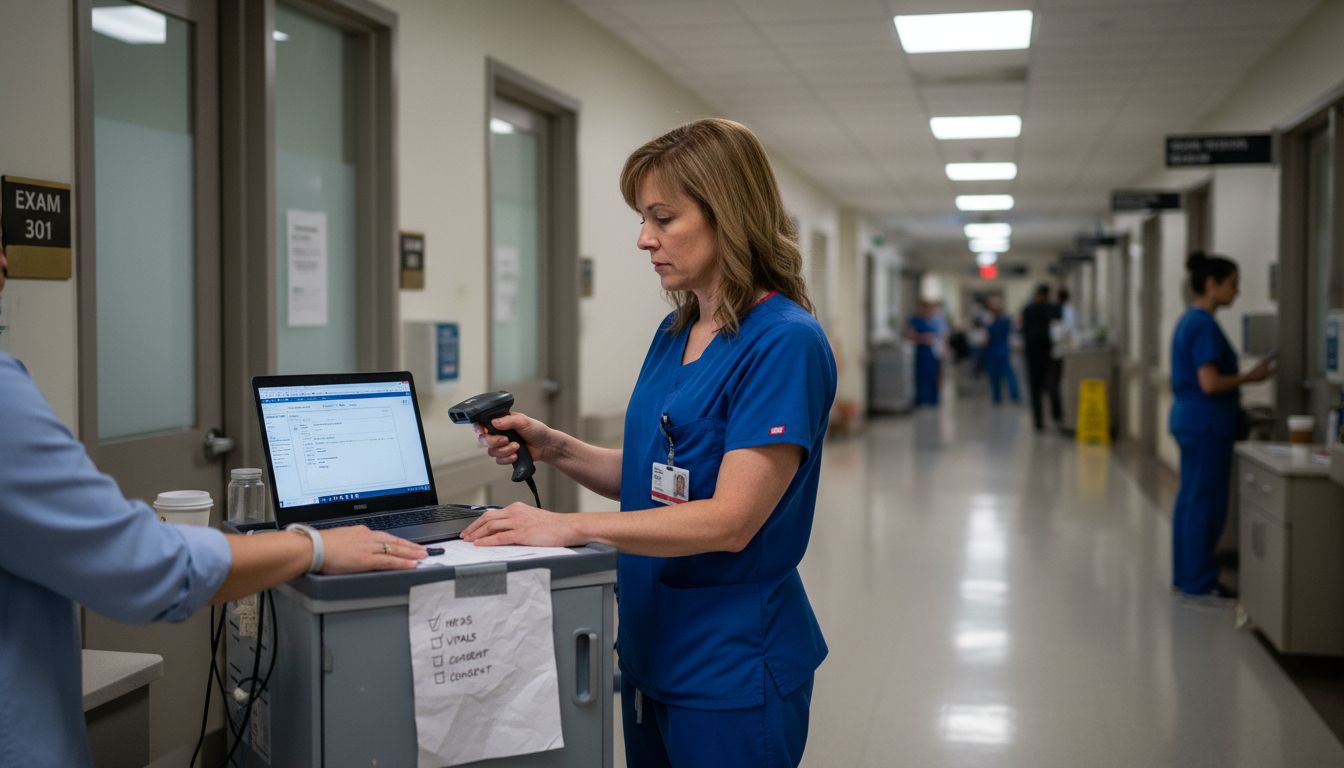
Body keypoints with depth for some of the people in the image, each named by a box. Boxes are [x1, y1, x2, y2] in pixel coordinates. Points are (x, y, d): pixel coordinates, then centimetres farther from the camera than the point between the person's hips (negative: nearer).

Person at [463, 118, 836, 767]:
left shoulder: (785, 343, -18)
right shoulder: (673, 334, 7)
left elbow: (731, 519, -23)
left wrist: (571, 526, -25)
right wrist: (554, 449, -3)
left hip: (733, 664, -7)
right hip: (651, 651, 8)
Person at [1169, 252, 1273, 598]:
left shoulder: (1188, 321, 13)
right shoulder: (1205, 325, -18)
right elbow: (1210, 383, -23)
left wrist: (1239, 380, 19)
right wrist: (1249, 377, -11)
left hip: (1187, 418, 10)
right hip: (1206, 424, -10)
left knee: (1190, 499, 14)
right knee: (1206, 503, -3)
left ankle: (1185, 575, 22)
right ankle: (1200, 582, 4)